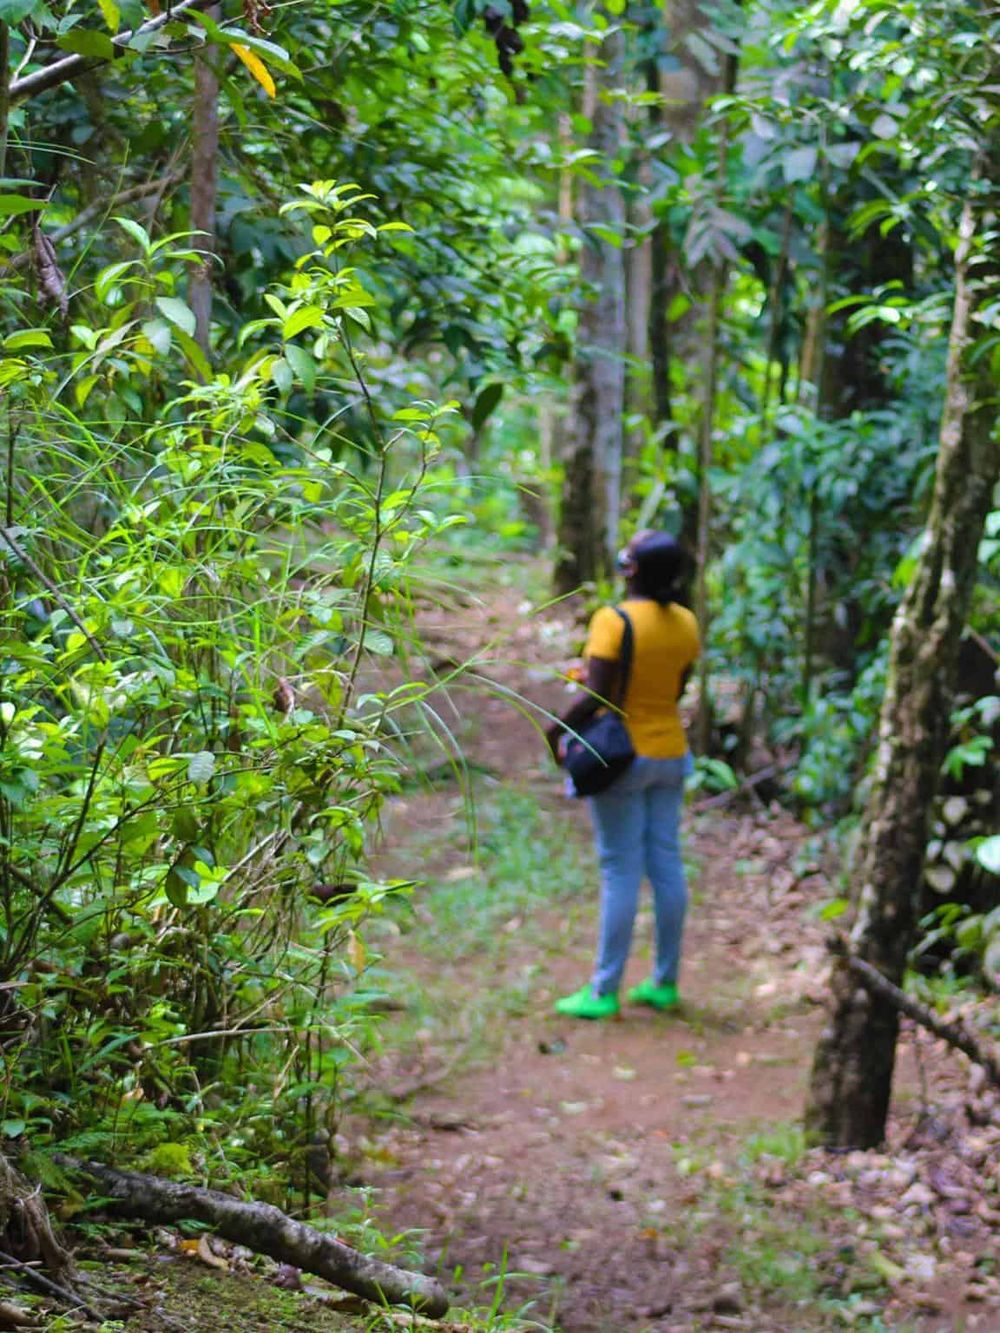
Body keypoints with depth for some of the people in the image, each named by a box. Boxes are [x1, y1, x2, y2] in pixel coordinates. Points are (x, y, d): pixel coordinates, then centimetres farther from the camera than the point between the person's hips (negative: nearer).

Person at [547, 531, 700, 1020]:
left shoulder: (613, 620, -18)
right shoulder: (685, 623, 2)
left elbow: (596, 696, -21)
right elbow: (675, 691, 9)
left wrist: (558, 729, -7)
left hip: (621, 756, -6)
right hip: (670, 754, 6)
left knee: (621, 870, -3)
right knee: (666, 863, 10)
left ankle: (604, 991, 2)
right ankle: (664, 982, 17)